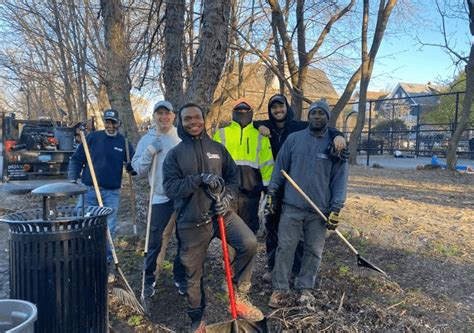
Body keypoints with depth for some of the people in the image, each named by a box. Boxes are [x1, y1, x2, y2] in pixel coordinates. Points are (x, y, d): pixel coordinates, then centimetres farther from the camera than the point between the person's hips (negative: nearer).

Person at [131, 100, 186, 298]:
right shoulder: (146, 140, 5)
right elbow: (138, 170, 0)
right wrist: (149, 152, -13)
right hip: (160, 198, -1)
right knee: (154, 242, 3)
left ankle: (180, 278, 29)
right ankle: (149, 280, 22)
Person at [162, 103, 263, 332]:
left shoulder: (218, 148, 7)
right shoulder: (174, 154, -1)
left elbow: (234, 176, 8)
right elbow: (170, 187, -11)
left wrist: (228, 197, -11)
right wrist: (200, 179, -23)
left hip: (221, 213, 2)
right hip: (191, 222, -1)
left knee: (249, 243, -23)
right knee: (193, 274, 10)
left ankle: (239, 296, -1)